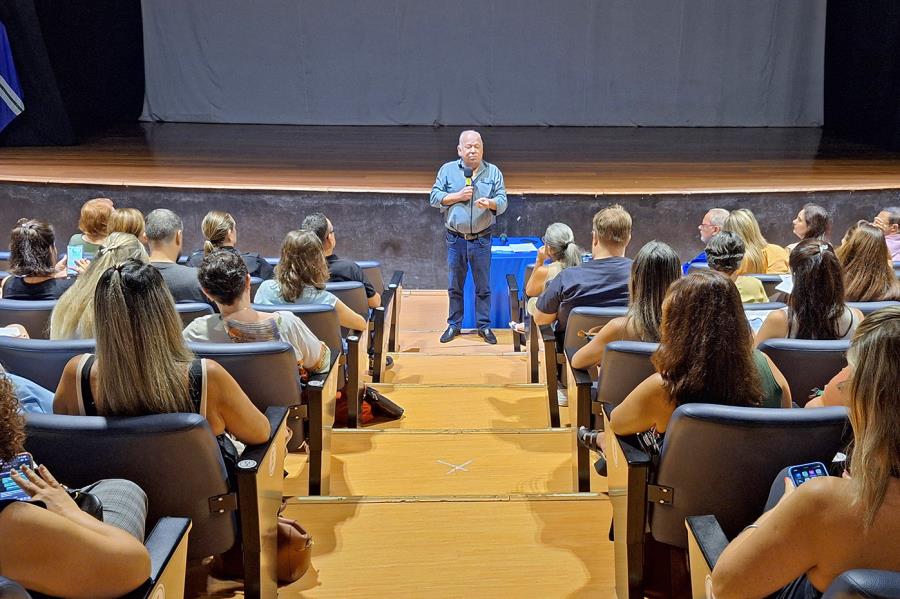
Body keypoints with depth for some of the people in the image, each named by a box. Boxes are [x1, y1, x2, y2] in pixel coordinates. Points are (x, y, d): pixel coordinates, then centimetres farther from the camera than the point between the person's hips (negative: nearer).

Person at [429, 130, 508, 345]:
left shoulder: (493, 172, 4)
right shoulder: (447, 170, 3)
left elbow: (502, 202, -1)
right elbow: (434, 197, 0)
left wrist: (490, 203, -23)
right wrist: (458, 196, -12)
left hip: (481, 239, 0)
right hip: (455, 238, 0)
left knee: (483, 286, 5)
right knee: (454, 286, 8)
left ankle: (484, 326, 16)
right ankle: (454, 325, 19)